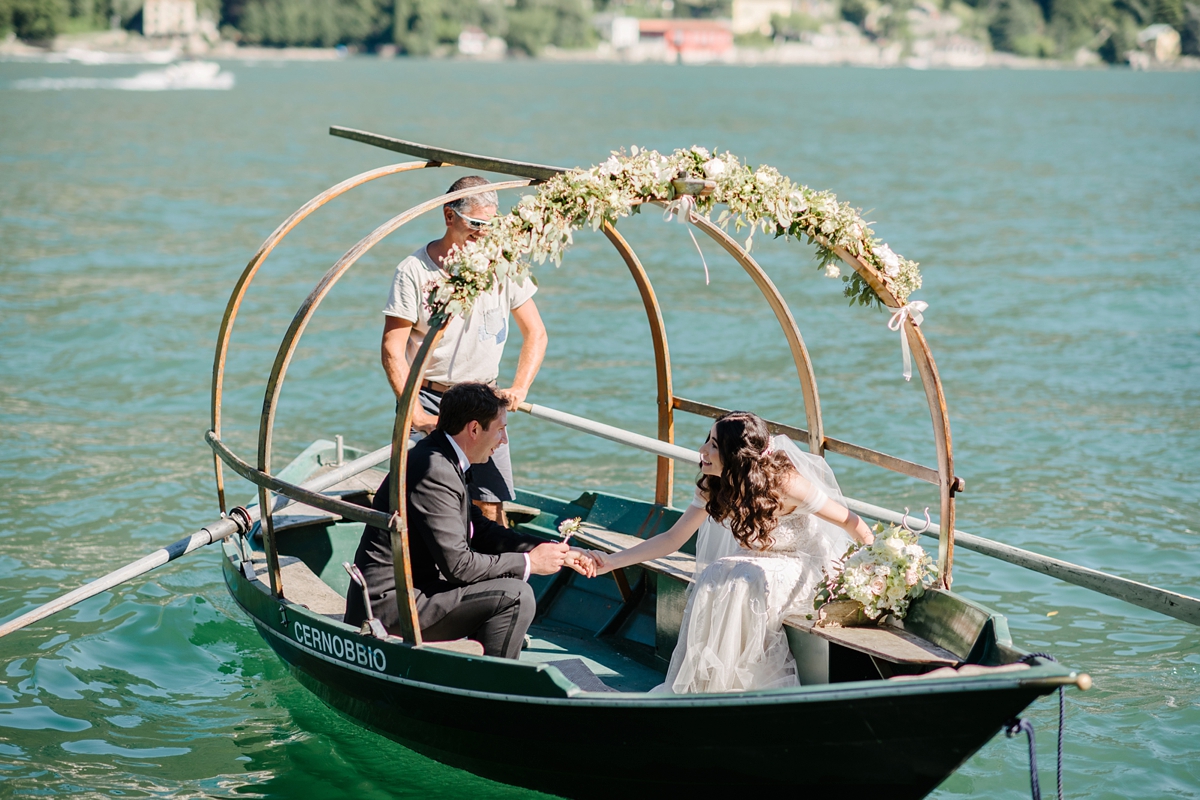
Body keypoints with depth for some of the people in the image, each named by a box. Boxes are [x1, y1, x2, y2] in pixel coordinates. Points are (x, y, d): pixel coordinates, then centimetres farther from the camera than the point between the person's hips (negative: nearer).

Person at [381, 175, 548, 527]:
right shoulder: (414, 271, -9)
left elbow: (535, 334, 6)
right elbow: (392, 349, -10)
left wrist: (519, 388, -9)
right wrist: (416, 414, -19)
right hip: (429, 400, -3)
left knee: (492, 507, -2)